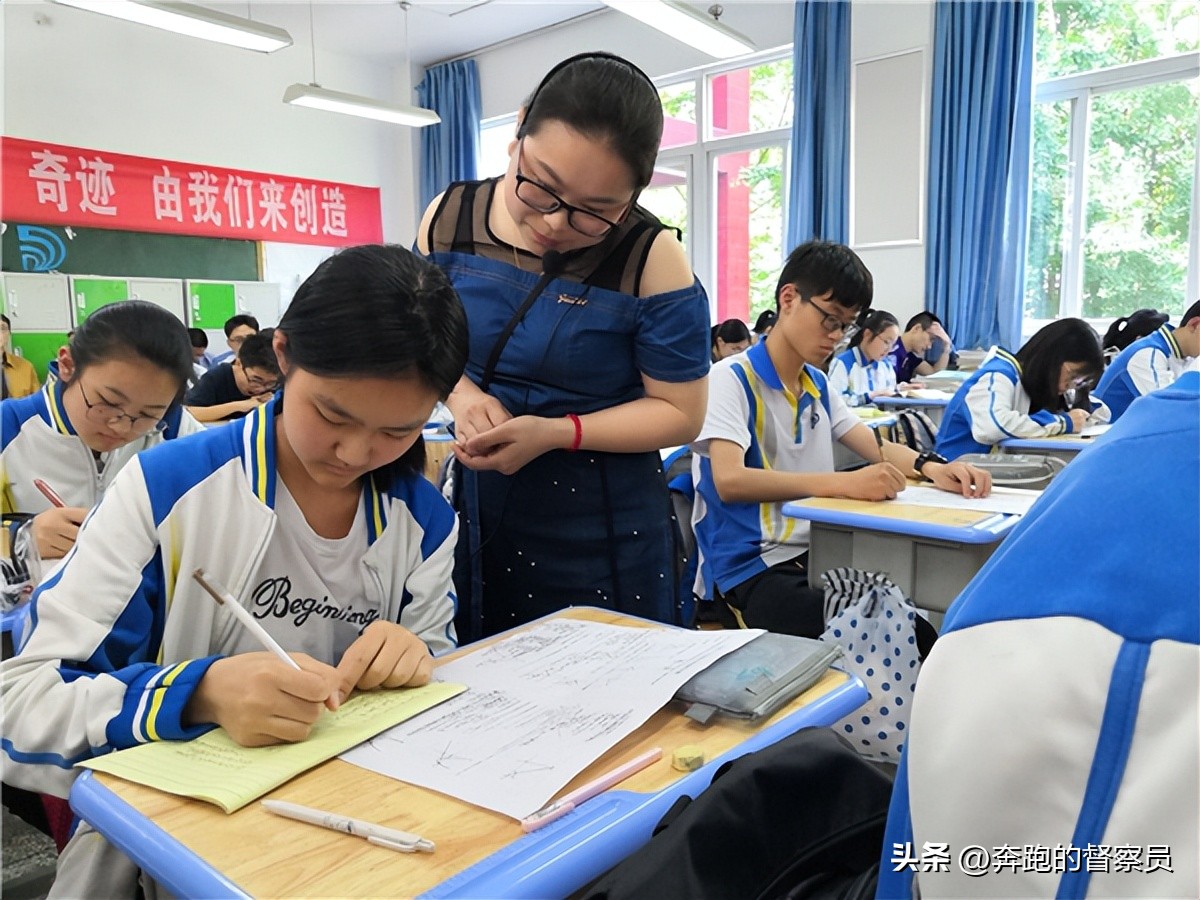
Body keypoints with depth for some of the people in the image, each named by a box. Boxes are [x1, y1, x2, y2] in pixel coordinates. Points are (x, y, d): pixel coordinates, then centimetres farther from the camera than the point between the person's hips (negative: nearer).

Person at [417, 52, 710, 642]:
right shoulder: (450, 218, -6)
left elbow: (680, 411, -11)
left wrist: (554, 433, -22)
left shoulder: (650, 260, -17)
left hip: (601, 533, -3)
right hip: (473, 513, 4)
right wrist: (459, 393, -13)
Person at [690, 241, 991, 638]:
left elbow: (878, 448, 15)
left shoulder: (818, 384, 15)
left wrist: (931, 467, -8)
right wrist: (843, 483, -32)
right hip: (751, 568, -7)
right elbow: (729, 480, -24)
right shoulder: (730, 379, -10)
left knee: (920, 622, -14)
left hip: (818, 553, 7)